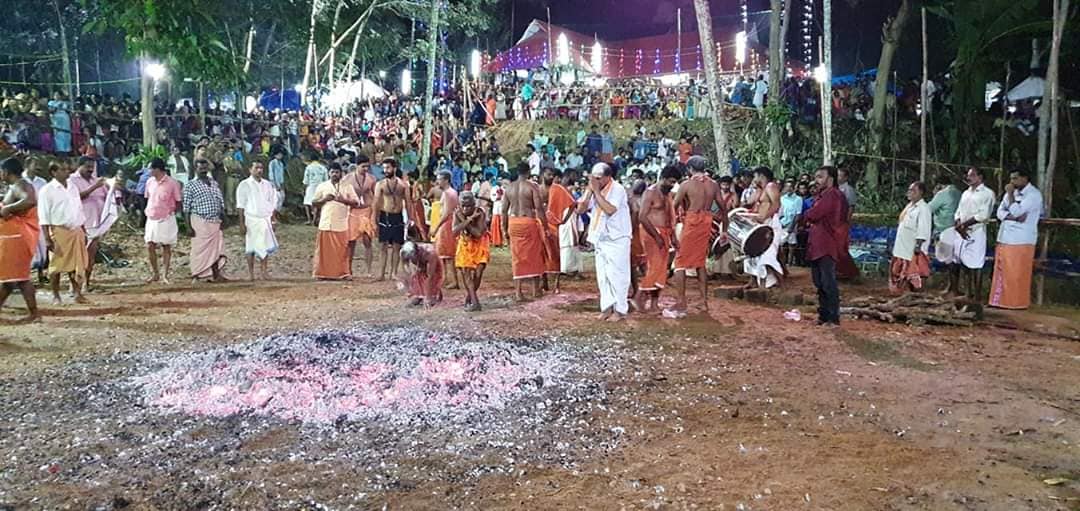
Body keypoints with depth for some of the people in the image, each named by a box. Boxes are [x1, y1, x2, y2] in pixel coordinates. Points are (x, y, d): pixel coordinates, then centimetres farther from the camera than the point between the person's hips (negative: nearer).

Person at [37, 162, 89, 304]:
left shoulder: (73, 188, 12)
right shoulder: (47, 190, -6)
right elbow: (44, 217, -8)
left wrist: (83, 232, 15)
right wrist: (47, 238, -14)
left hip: (76, 231, 5)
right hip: (59, 232, -5)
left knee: (78, 264, 6)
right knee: (57, 265, 2)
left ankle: (78, 293, 13)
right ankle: (55, 295, 13)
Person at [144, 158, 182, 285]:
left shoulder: (172, 183, -11)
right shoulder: (149, 182, 5)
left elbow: (179, 203, -5)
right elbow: (148, 198, 18)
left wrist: (171, 213, -10)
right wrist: (148, 210, 6)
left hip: (166, 220, -5)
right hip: (151, 219, 5)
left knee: (166, 247, 4)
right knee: (150, 246, 4)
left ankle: (166, 276, 11)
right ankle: (155, 273, 18)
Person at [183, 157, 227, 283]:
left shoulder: (214, 183, 12)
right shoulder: (191, 186, -3)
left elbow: (221, 202, 17)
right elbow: (187, 208, -5)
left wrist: (222, 218, 11)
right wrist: (189, 226, -10)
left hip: (215, 221, 5)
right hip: (200, 222, -5)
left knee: (216, 248, 4)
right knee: (200, 248, 0)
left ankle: (216, 274, 9)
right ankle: (197, 275, 10)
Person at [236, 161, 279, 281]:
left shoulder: (268, 185, 10)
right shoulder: (244, 185, 0)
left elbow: (273, 203, 14)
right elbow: (241, 205, -2)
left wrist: (273, 219, 8)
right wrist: (242, 223, -8)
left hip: (266, 219, 3)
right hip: (251, 219, -3)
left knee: (266, 245, 0)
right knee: (251, 246, 2)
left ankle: (263, 270, 10)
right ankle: (251, 273, 10)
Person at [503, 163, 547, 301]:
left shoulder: (509, 188, 7)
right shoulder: (532, 186, -6)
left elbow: (504, 210, 8)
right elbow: (539, 208, -12)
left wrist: (505, 229, 15)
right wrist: (545, 226, -6)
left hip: (513, 222, 4)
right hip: (529, 221, -3)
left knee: (517, 256, 8)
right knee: (534, 255, 10)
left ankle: (518, 292, 5)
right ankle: (535, 290, 18)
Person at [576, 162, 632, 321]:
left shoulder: (617, 189, -13)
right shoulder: (593, 191, 6)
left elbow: (610, 209, -27)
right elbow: (580, 209, 0)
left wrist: (597, 191, -21)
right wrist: (590, 191, -9)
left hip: (617, 239, -7)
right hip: (600, 239, 7)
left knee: (616, 275, -3)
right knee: (603, 276, 9)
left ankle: (620, 310, 5)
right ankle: (607, 307, 17)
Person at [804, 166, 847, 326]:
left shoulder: (832, 195, -14)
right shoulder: (823, 195, 20)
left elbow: (812, 215, -19)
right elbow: (811, 217, 19)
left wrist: (808, 215, 1)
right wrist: (811, 219, -2)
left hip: (827, 247, -11)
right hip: (817, 246, 11)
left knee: (828, 283, -8)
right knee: (820, 284, 15)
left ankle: (833, 319, -4)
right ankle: (824, 315, 22)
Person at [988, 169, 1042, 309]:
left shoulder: (1034, 194, -8)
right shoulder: (1012, 192, 15)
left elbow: (1016, 211, -18)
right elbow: (1000, 212, 7)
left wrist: (1010, 194, -9)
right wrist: (1015, 217, -11)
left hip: (1021, 240, -7)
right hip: (1005, 238, 7)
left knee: (1018, 274, -3)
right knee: (1002, 272, 8)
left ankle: (1018, 302, 4)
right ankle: (1001, 301, 14)